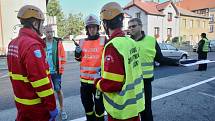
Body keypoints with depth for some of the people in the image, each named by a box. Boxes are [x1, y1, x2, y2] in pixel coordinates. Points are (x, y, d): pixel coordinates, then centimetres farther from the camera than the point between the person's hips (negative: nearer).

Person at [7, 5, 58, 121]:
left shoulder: (13, 43, 5)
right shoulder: (32, 45, -24)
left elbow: (15, 72, 12)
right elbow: (40, 80, -27)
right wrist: (52, 106, -20)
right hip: (36, 105, -8)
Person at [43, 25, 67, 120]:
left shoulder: (58, 42, -4)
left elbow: (62, 57, -3)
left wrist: (61, 69, -6)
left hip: (56, 72, -1)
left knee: (58, 90, 8)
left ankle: (62, 109, 24)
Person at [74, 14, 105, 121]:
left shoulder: (104, 40, -6)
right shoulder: (82, 42, 7)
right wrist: (77, 53, -3)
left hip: (98, 79, -4)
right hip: (84, 79, 5)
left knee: (99, 103, 10)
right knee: (86, 102, 20)